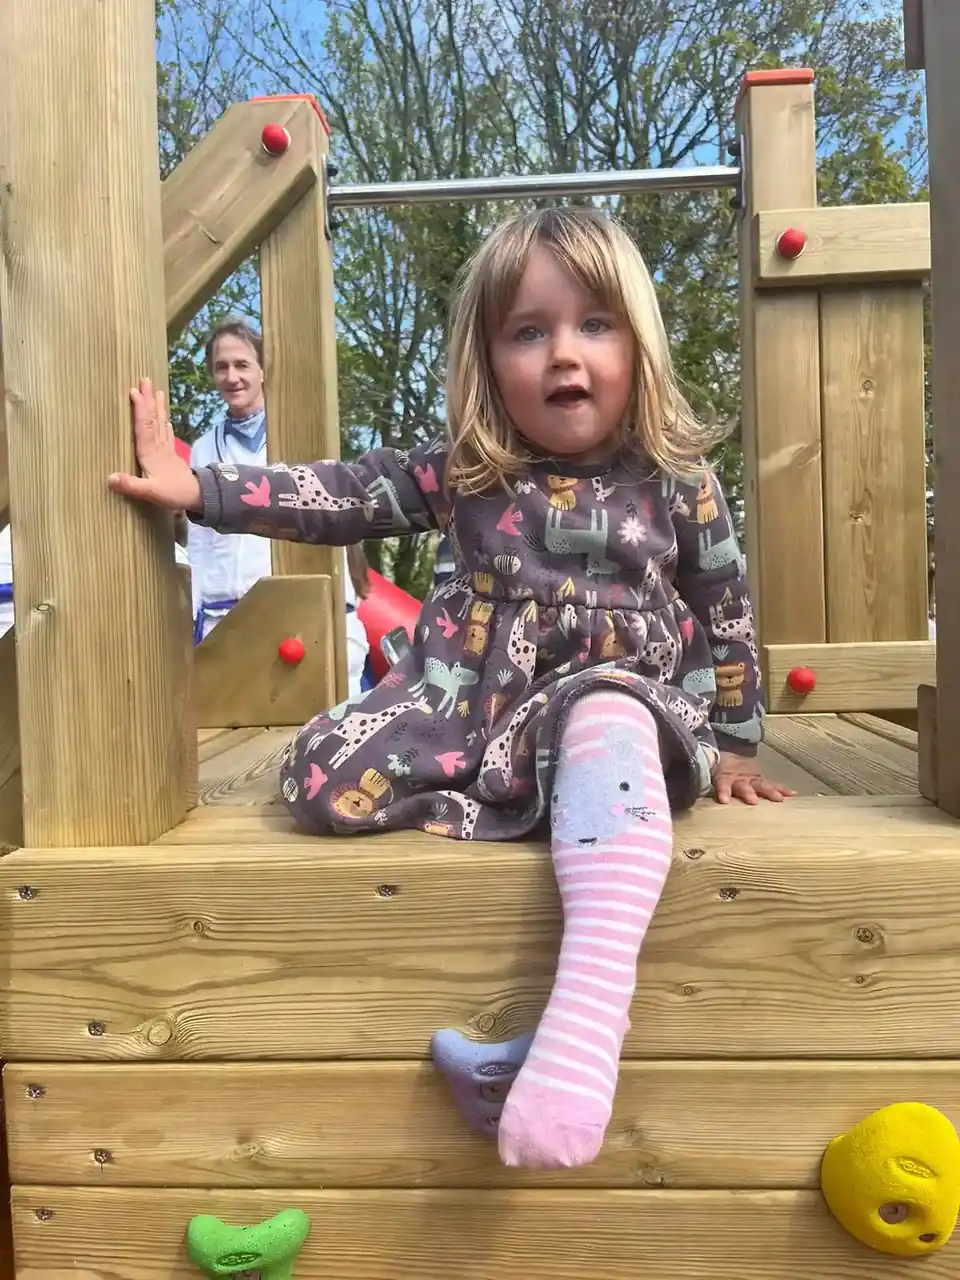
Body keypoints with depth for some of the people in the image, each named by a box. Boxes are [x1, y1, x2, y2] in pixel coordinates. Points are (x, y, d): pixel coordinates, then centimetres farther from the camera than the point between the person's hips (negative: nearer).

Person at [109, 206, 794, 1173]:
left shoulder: (675, 483, 3)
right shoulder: (463, 471, 5)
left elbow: (726, 616, 11)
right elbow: (340, 497, 5)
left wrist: (729, 743, 12)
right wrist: (197, 488, -2)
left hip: (613, 703, -2)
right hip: (466, 701, 3)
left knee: (607, 720, -40)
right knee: (322, 776, -18)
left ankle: (589, 1002, -47)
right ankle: (528, 816, -20)